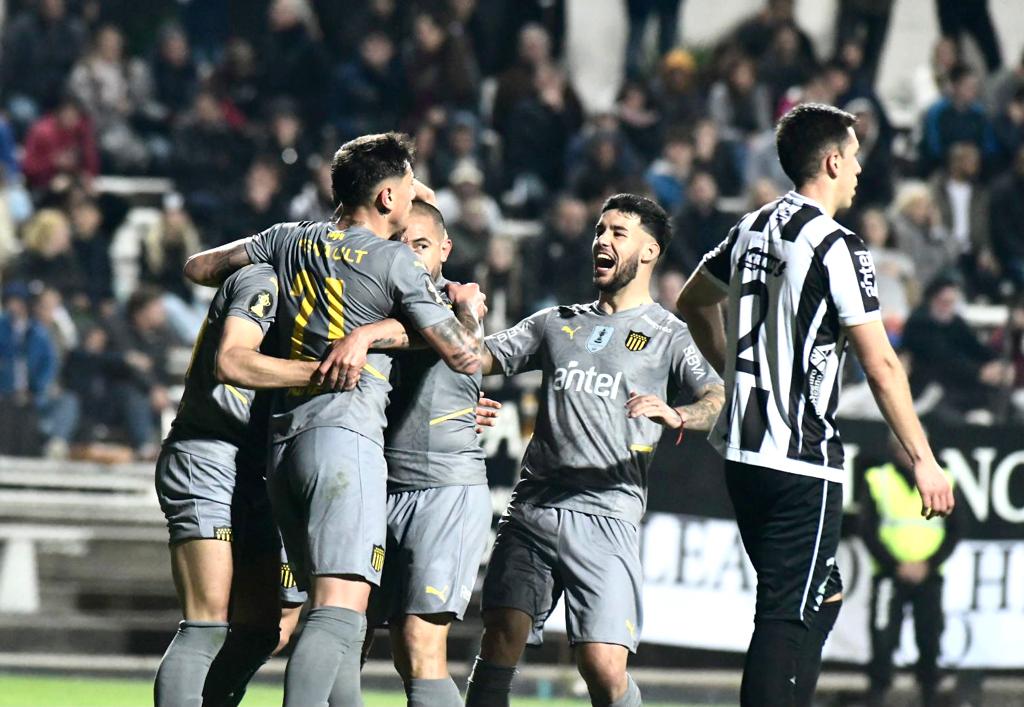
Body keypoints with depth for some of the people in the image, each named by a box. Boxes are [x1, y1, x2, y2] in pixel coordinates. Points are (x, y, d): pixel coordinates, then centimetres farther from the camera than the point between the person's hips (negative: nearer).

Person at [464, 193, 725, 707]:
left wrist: (676, 415, -29)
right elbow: (478, 359, 21)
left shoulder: (669, 335, 8)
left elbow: (718, 401, -7)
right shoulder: (557, 322, 22)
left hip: (606, 516, -4)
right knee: (499, 645, -4)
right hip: (531, 508, 4)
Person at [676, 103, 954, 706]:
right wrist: (924, 460, -10)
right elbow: (881, 366, -14)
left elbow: (693, 302, 29)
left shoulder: (752, 230, 11)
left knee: (821, 598, 19)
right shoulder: (836, 247, -13)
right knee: (788, 616, -8)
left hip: (744, 449, 8)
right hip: (801, 462, -8)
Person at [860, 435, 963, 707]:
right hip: (889, 576, -2)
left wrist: (929, 564, -8)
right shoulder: (877, 481, 0)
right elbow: (868, 531, -1)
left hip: (929, 575, 2)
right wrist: (896, 566, -11)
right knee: (883, 641, -10)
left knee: (930, 641, 2)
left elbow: (954, 531, 6)